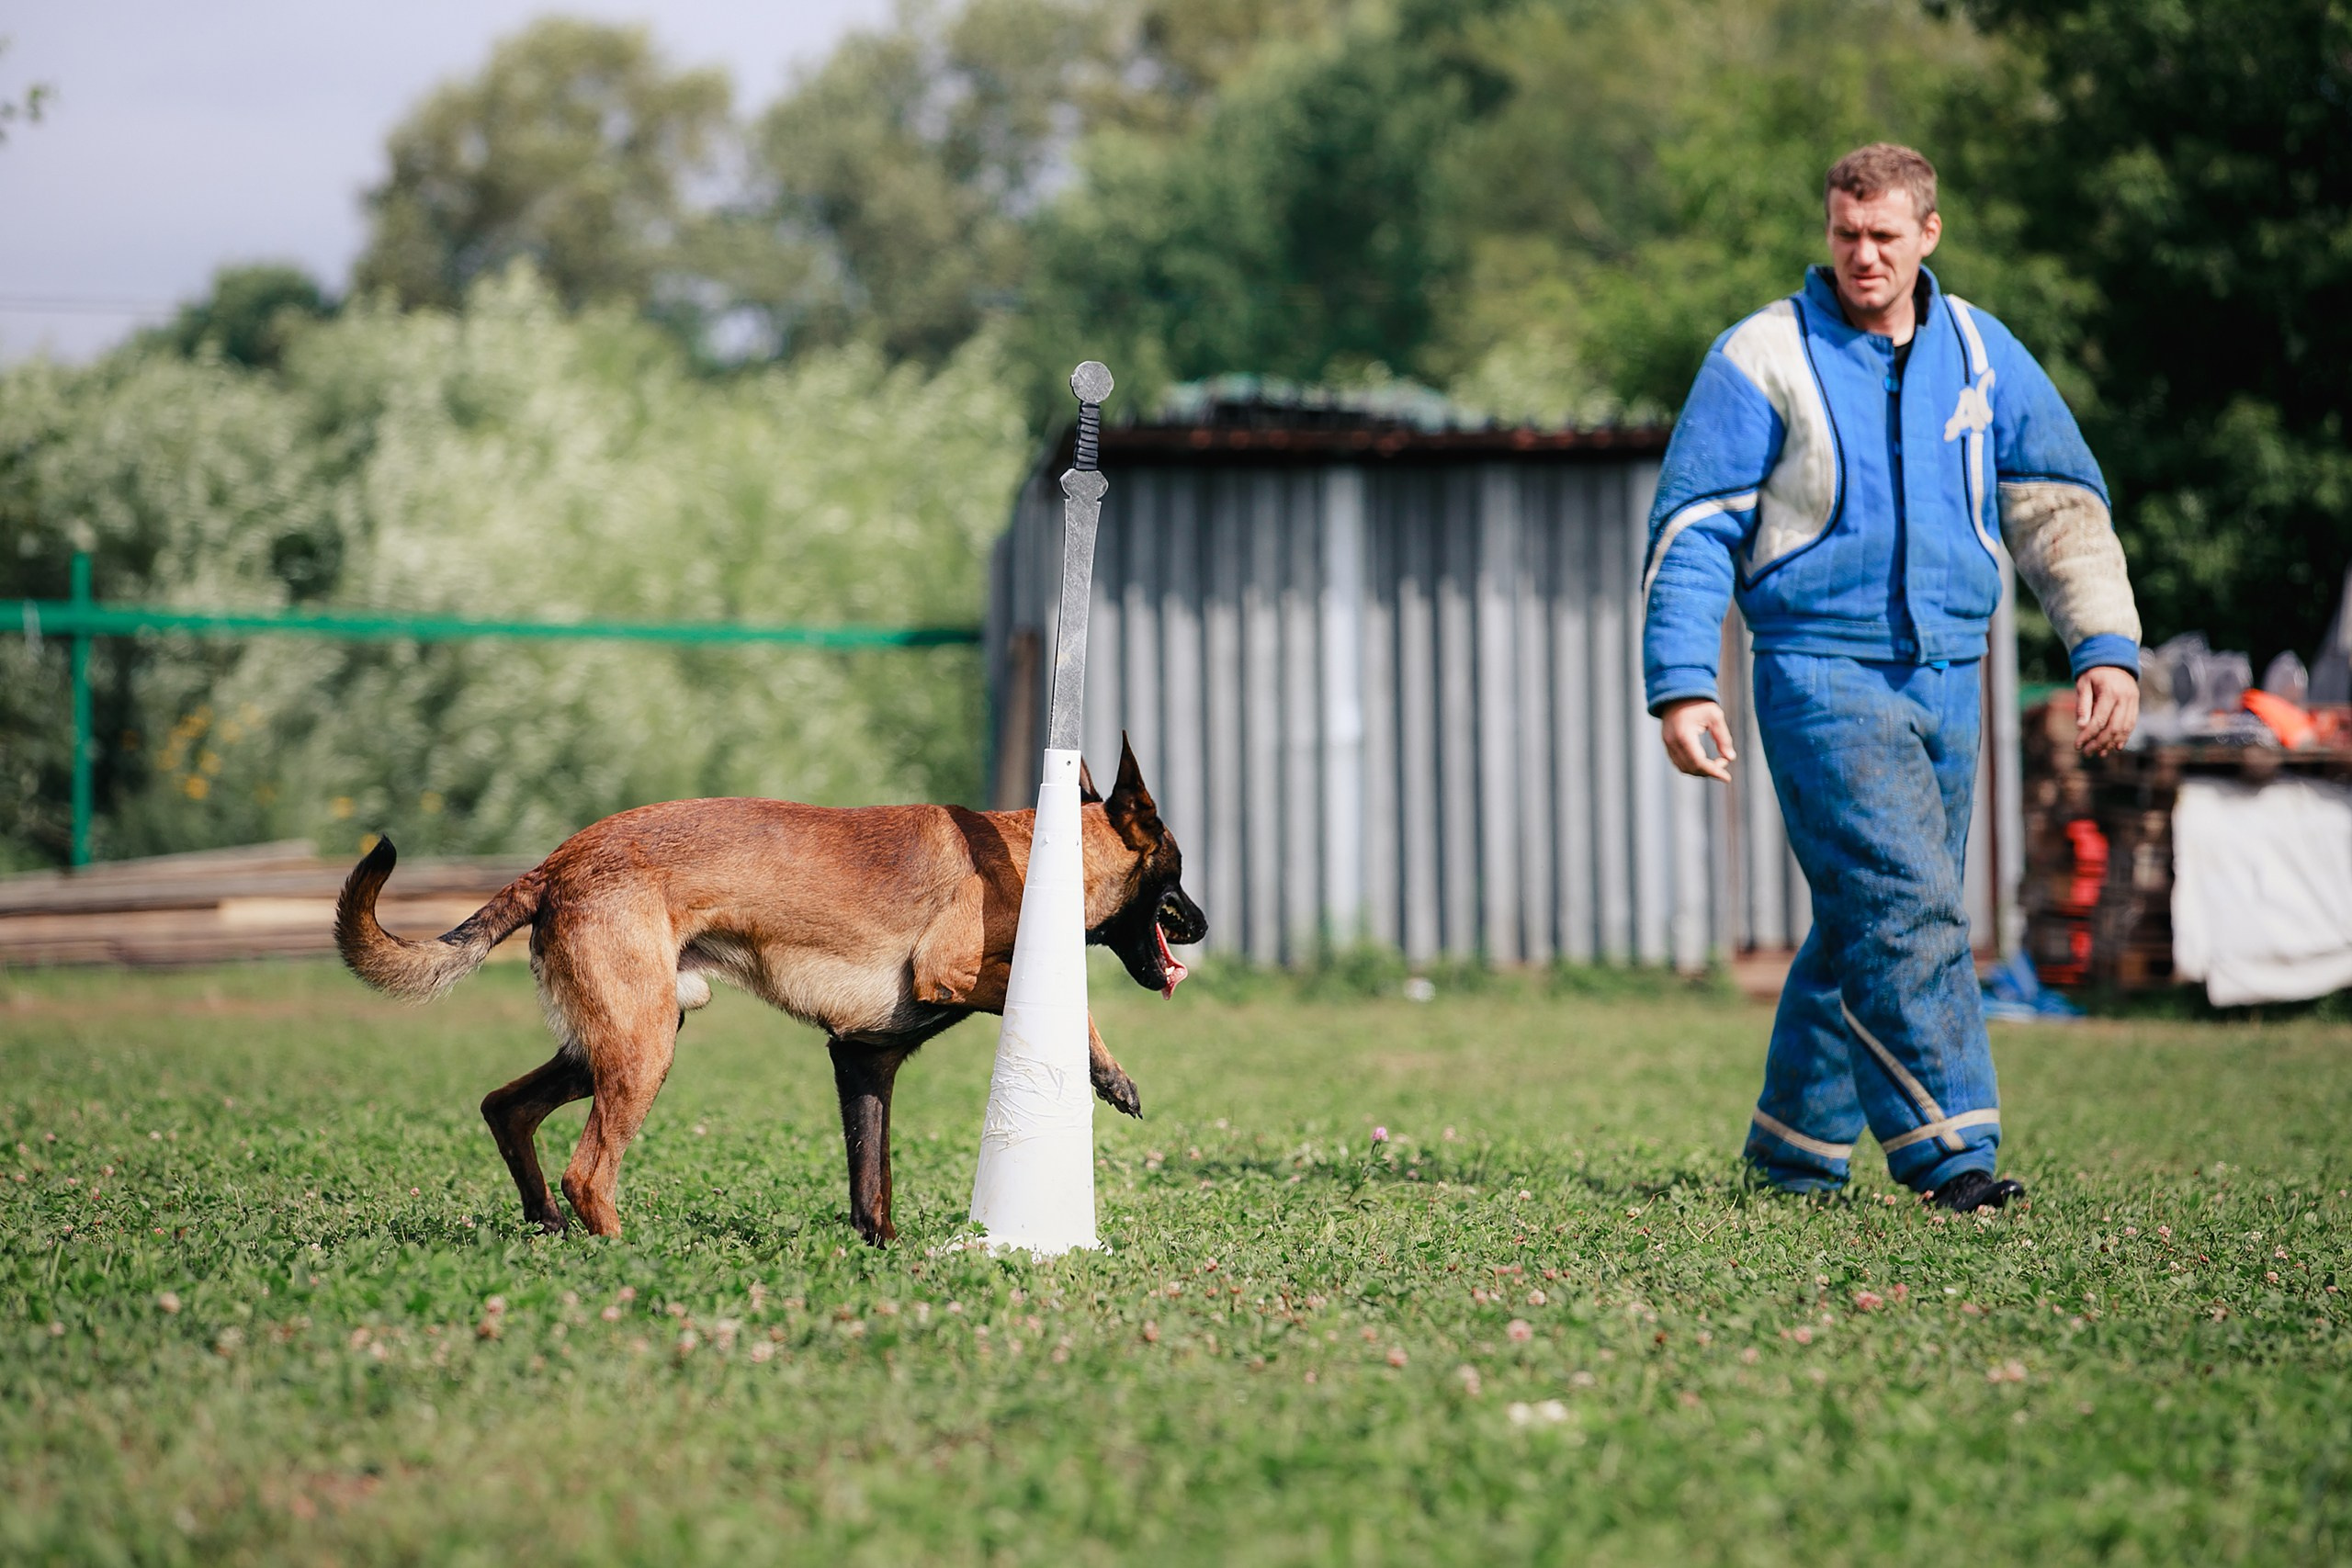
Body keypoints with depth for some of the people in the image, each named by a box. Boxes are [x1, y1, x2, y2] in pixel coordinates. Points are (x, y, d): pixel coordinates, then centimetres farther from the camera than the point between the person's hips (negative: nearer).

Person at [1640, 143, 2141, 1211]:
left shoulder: (1984, 356, 9)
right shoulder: (1764, 358, -3)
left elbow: (2060, 506, 12)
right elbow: (1691, 530, -2)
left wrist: (2106, 650, 2)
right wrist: (1680, 686, -10)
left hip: (1947, 679, 5)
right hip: (1821, 672, -5)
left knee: (1870, 922, 9)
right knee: (1904, 903, -17)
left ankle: (1797, 1144, 23)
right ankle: (1950, 1150, -18)